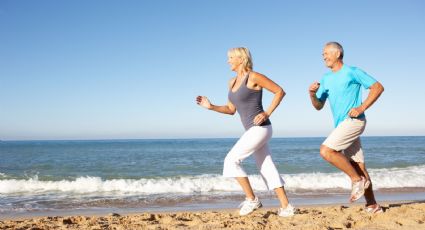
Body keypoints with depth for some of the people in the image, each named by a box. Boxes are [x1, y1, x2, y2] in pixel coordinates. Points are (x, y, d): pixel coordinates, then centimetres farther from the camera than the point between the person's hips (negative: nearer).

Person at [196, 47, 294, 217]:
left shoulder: (254, 77, -11)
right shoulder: (232, 82, 13)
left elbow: (280, 91, -8)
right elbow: (231, 109, 17)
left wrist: (267, 113, -14)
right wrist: (211, 107, 3)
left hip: (260, 128, -9)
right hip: (253, 130, 9)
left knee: (231, 160, -10)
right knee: (266, 168, 8)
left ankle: (251, 199, -2)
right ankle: (286, 207, 12)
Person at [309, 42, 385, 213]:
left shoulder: (352, 72, -3)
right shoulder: (326, 79, 17)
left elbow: (378, 87, -4)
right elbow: (318, 106, 19)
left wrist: (362, 108, -13)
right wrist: (312, 94, -2)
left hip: (353, 121, -7)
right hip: (342, 125, 7)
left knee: (326, 151, -20)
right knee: (358, 166, 6)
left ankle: (357, 180, -7)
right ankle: (373, 206, 12)